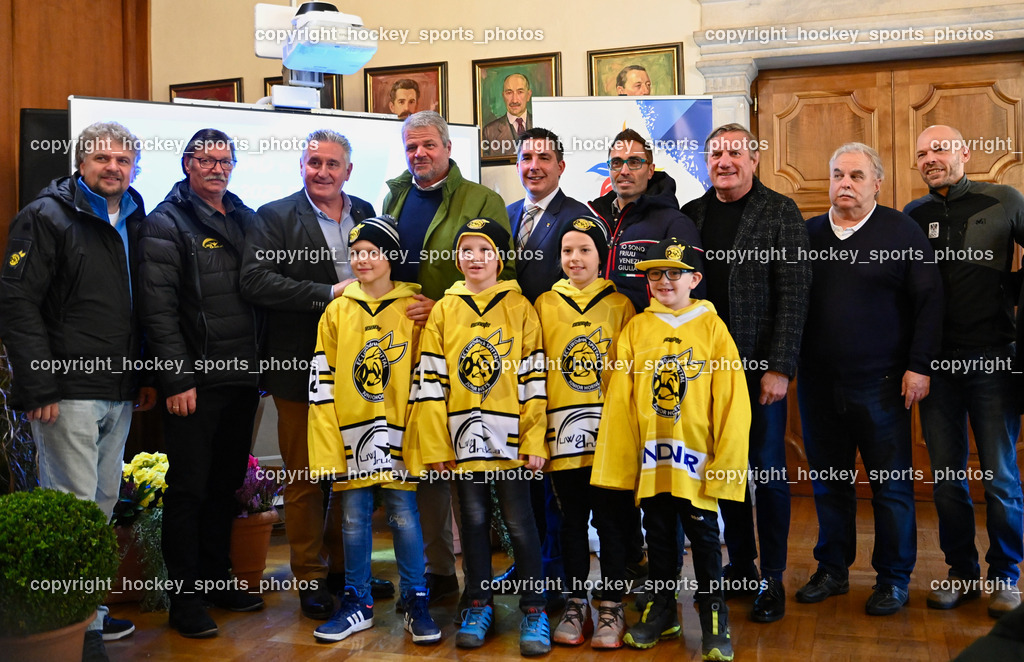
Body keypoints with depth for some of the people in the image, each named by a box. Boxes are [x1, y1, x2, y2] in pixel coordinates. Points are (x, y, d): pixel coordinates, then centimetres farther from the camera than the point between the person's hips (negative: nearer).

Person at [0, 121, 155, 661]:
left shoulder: (136, 222, 14)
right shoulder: (45, 217, -5)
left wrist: (148, 375, 14)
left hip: (120, 393, 7)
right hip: (68, 391, -7)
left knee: (103, 503, 14)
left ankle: (89, 611, 26)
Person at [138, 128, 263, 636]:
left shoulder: (248, 220, 14)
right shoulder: (166, 224, -5)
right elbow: (159, 309, -11)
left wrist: (259, 364, 10)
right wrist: (176, 379, -16)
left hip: (242, 378, 6)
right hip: (194, 382, -6)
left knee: (226, 484, 14)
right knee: (188, 489, 1)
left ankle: (216, 580, 27)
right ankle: (185, 598, 12)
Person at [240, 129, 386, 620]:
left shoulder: (365, 214, 12)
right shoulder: (274, 217, -1)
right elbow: (255, 280, -15)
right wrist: (329, 293, -19)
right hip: (301, 368, -4)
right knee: (305, 478, 5)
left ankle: (345, 565, 28)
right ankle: (311, 577, 19)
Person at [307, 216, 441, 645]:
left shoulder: (413, 309, 1)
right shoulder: (337, 312, 6)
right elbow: (321, 382, 5)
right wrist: (327, 449, -1)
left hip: (398, 436, -2)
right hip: (351, 436, 2)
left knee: (404, 516, 3)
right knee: (354, 519, 9)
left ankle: (416, 602, 17)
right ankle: (357, 604, 23)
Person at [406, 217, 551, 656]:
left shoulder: (519, 307, 2)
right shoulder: (443, 310, 6)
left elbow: (534, 378, -1)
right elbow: (430, 381, 4)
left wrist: (535, 441, -7)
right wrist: (435, 445, -2)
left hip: (510, 438, -2)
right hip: (462, 438, 2)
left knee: (519, 523, 2)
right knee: (474, 521, 12)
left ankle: (534, 611, 15)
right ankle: (479, 606, 26)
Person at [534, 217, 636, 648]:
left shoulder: (619, 305, 4)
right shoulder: (545, 304, 7)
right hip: (562, 432, 2)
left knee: (610, 518, 3)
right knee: (571, 519, 10)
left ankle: (611, 606, 16)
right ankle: (576, 604, 22)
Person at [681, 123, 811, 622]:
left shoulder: (780, 213, -3)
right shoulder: (690, 215, 9)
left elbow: (793, 294, -8)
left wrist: (779, 367, -14)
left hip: (761, 367, -3)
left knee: (768, 471, 4)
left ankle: (772, 578, 17)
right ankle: (740, 564, 26)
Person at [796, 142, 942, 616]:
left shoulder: (902, 232, -1)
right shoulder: (809, 234, 8)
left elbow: (929, 301, -3)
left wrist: (919, 366, -9)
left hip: (880, 383, -3)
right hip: (818, 384, 4)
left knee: (892, 486, 5)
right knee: (828, 483, 13)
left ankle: (893, 580, 19)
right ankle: (832, 571, 27)